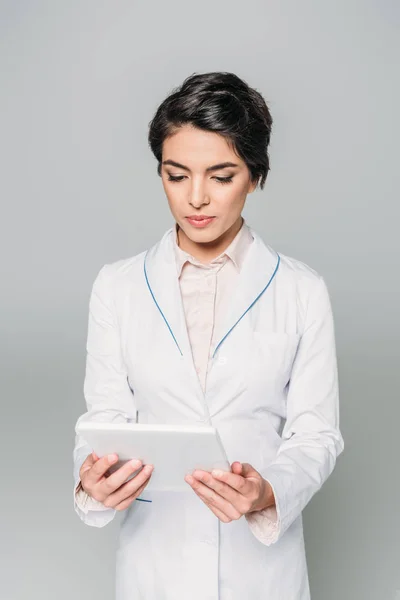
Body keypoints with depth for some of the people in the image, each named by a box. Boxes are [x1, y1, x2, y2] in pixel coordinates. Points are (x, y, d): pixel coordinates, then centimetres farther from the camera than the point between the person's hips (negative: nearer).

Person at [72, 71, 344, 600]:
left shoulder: (303, 292, -4)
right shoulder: (117, 286, -1)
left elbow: (317, 432, -5)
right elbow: (105, 416, 0)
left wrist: (267, 493, -24)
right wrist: (93, 481, -21)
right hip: (153, 556, 1)